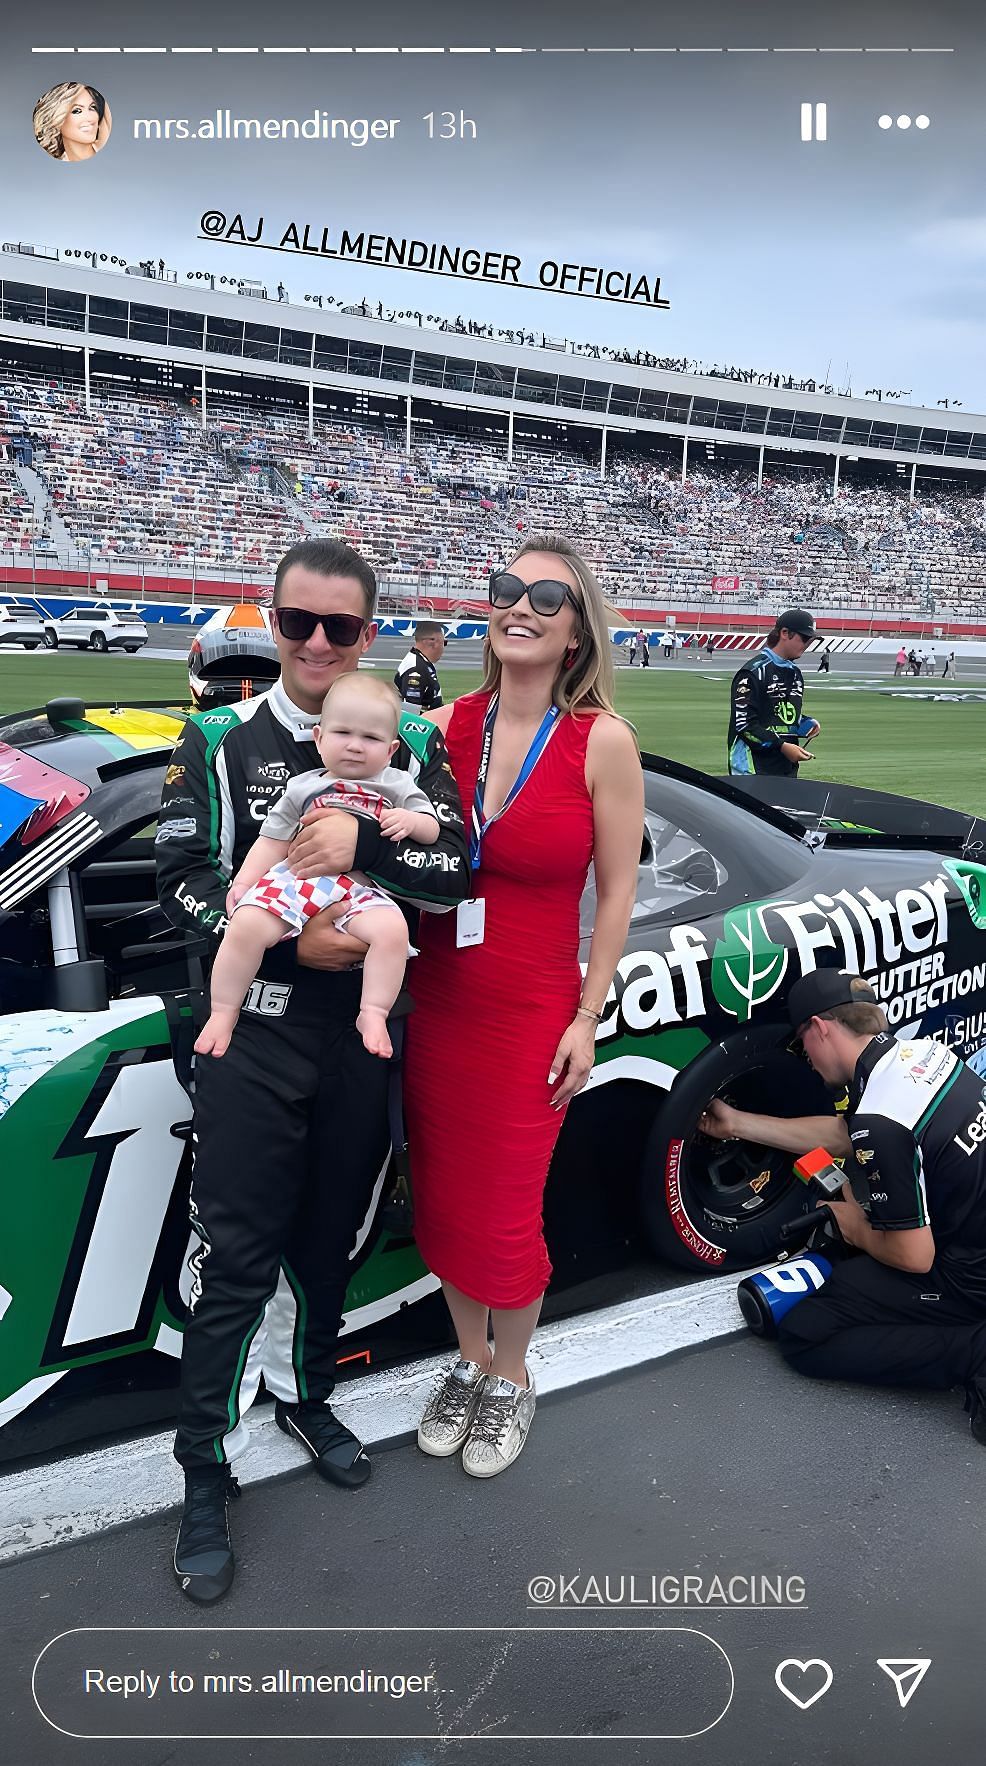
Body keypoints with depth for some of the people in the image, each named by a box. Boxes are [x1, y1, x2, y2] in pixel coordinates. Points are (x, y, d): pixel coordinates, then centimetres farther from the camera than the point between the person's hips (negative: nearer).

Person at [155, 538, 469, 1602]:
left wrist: (364, 845, -22)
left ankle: (305, 1397, 40)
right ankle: (206, 1472, 14)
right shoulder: (220, 741, 0)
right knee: (237, 1256, -2)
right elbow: (182, 884, -5)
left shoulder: (414, 747, 4)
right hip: (253, 1030, -2)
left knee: (329, 1238, 17)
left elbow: (456, 874, -4)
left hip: (364, 1031, 3)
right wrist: (291, 938, -19)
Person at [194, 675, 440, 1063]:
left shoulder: (396, 786, 15)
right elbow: (273, 840, 16)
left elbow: (431, 830, 14)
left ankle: (373, 1014, -17)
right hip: (295, 877, 1)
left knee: (392, 929, -32)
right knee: (246, 925, -23)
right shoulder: (302, 788, 16)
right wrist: (244, 881, 4)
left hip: (360, 889, 0)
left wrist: (410, 820, -9)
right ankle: (223, 1012, -5)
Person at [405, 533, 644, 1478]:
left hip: (531, 1013, -3)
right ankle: (469, 1363, 40)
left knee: (505, 1218, 6)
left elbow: (616, 891, -6)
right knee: (442, 1202, 15)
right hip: (435, 1001, 4)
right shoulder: (445, 725, -2)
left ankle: (510, 1378, 35)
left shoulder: (602, 741, -11)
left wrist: (587, 1020, -6)